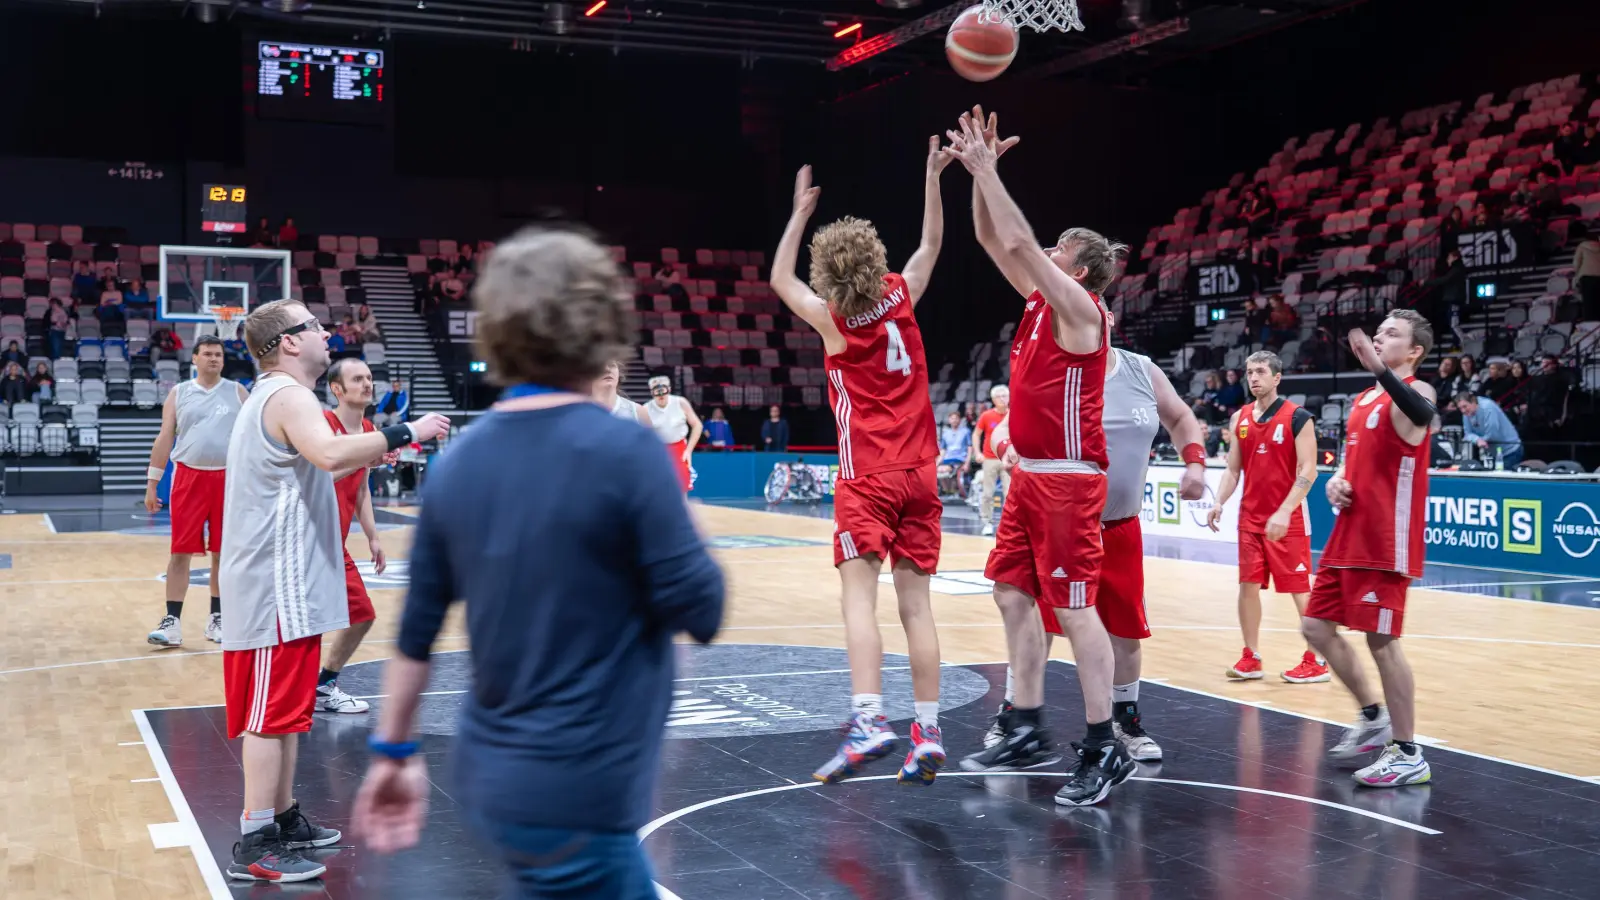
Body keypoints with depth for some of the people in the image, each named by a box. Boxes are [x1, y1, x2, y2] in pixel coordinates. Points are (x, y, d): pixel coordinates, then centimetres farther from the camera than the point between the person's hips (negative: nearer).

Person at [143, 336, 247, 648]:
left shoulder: (237, 392, 7)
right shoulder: (178, 394, 6)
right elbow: (164, 440, 6)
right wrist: (151, 484, 1)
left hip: (227, 478, 1)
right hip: (188, 477, 0)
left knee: (223, 553, 7)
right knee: (180, 552, -2)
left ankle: (217, 619, 17)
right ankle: (172, 622, 1)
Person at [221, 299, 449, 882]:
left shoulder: (275, 397, 18)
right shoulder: (289, 396, -15)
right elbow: (330, 453, -35)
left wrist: (369, 456, 20)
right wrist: (405, 434, -28)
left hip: (284, 583, 10)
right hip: (277, 587, -10)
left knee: (286, 710, 16)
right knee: (273, 713, -7)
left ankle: (285, 820, 26)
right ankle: (255, 846, -2)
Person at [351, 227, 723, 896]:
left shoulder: (458, 461, 0)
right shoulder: (626, 452, -18)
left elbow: (418, 626, 6)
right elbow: (700, 611, -14)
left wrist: (394, 751, 17)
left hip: (493, 777, 7)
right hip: (577, 792, -6)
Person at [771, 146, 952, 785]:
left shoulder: (832, 320, -5)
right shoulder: (902, 298, 2)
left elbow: (779, 279, 13)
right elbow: (931, 245, 20)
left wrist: (799, 213, 20)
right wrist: (932, 177, 23)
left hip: (867, 478, -4)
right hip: (920, 474, 4)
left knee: (859, 593, -12)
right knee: (916, 602, 3)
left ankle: (869, 719, -28)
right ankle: (928, 731, 2)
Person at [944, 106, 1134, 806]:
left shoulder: (1079, 310, -13)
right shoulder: (1039, 300, 11)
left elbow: (1019, 242, -21)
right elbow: (994, 241, 13)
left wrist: (985, 169, -15)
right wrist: (979, 174, 3)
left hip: (1067, 480, -9)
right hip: (1030, 476, 10)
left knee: (1073, 607, -7)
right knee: (1014, 594, 11)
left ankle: (1104, 750, 0)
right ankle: (1027, 732, 19)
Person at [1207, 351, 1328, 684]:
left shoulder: (1297, 417, -9)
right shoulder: (1239, 419, 8)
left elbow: (1308, 472, -14)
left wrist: (1284, 512, -22)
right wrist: (1219, 503, -4)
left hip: (1288, 520, -5)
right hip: (1250, 517, 5)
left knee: (1299, 589, 0)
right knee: (1248, 585, 4)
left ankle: (1316, 661, 9)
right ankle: (1251, 657, 13)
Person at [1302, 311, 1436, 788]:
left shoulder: (1414, 390, -9)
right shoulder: (1362, 400, 16)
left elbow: (1423, 414, -35)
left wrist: (1379, 369, -47)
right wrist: (1336, 482, 5)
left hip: (1385, 544, -9)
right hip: (1348, 536, 9)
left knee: (1381, 639, -6)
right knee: (1317, 626, 12)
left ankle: (1408, 754, 6)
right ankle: (1373, 718, 27)